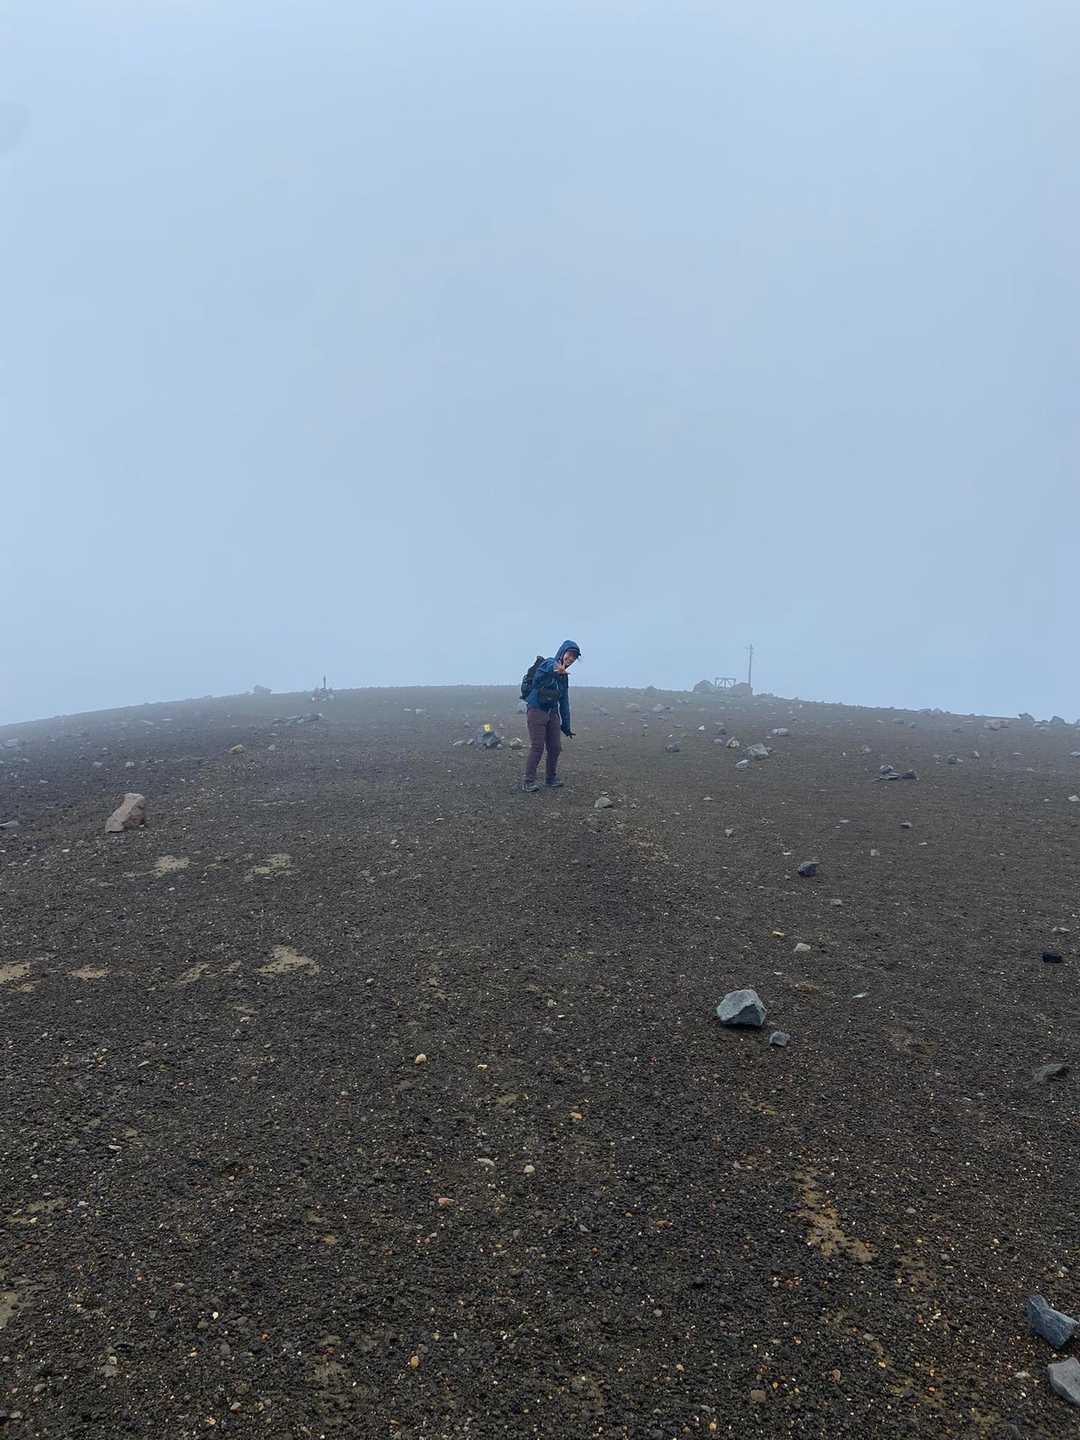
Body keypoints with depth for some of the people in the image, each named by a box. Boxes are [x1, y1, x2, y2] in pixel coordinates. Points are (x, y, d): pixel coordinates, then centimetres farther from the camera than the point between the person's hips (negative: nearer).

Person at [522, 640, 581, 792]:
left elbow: (564, 702, 20)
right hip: (536, 710, -8)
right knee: (537, 746, -10)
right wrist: (555, 669, -62)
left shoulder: (564, 676, 14)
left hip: (552, 712, 8)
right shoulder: (548, 664, -10)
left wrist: (566, 726, 18)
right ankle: (528, 781, -2)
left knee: (555, 747, 8)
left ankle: (551, 778, 24)